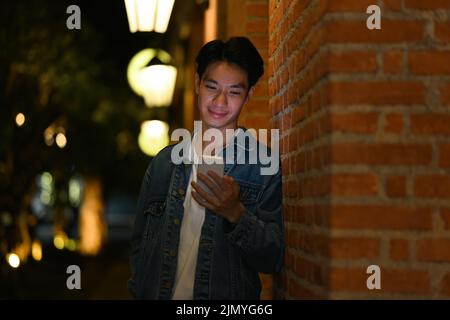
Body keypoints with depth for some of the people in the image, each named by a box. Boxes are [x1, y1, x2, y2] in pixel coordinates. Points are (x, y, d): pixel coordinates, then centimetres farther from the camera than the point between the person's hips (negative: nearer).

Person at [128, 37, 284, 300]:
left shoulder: (264, 167, -5)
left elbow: (273, 260, -8)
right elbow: (139, 244, 11)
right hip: (158, 293, 2)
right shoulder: (165, 162, 5)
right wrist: (139, 291, 1)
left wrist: (236, 214, -22)